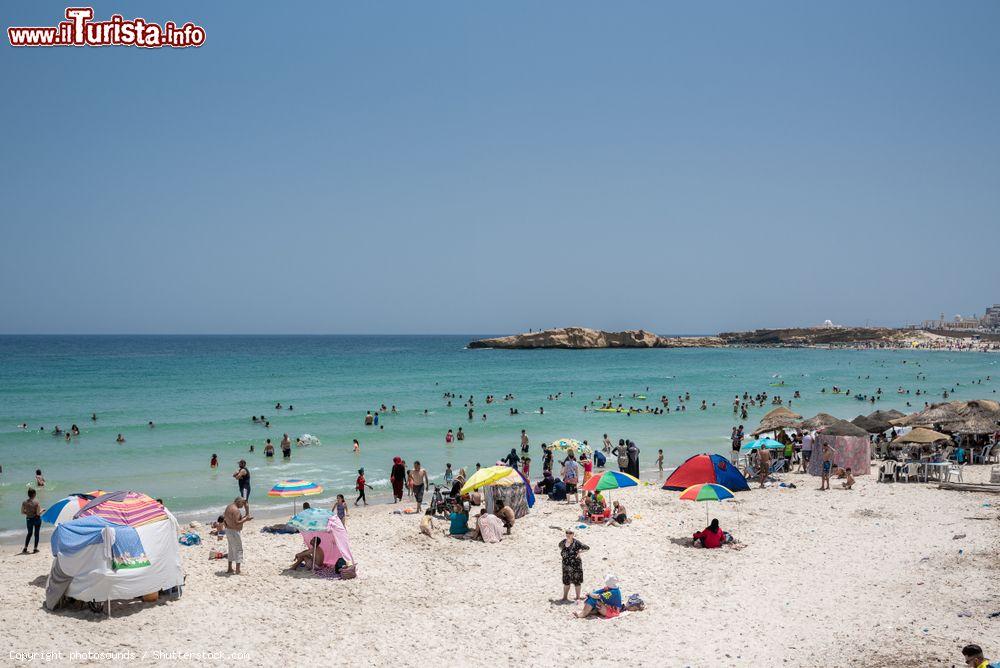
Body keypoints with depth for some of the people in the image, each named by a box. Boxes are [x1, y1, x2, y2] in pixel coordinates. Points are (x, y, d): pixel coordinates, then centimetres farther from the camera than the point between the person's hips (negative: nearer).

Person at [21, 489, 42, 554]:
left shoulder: (24, 502, -6)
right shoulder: (36, 502, -18)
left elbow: (22, 512, -1)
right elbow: (38, 513, -19)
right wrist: (42, 510, 1)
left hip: (28, 519, 4)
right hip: (36, 519, -4)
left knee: (29, 533, 22)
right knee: (36, 534, 10)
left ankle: (25, 549, 20)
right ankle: (35, 549, 13)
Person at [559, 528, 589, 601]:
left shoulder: (576, 543, -16)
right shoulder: (563, 541, -1)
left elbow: (587, 548, -13)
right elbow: (560, 545, 23)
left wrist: (579, 551, -16)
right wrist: (561, 551, 7)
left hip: (575, 565, -5)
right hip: (566, 565, 5)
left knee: (577, 582, 7)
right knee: (566, 581, 15)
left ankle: (578, 598, 19)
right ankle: (565, 597, 28)